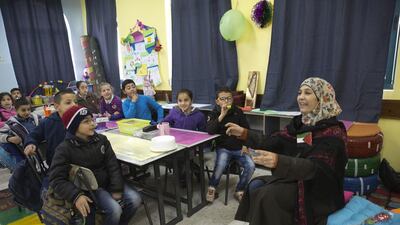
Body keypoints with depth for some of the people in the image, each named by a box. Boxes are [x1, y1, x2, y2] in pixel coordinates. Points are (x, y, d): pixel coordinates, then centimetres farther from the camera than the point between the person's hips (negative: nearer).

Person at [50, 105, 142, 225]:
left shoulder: (101, 139, 0)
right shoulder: (65, 149, -12)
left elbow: (113, 165, -1)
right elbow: (57, 179, -17)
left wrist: (116, 189, -10)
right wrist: (76, 196, -31)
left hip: (108, 182, 5)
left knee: (135, 199, -12)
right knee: (115, 209, -26)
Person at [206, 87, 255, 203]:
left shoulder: (238, 112, 4)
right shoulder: (214, 113, -1)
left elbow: (246, 129, 11)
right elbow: (209, 130, -20)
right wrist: (222, 115, -26)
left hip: (239, 148, 2)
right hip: (223, 148, -2)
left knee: (251, 166, -19)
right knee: (220, 165, -30)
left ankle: (239, 191, 4)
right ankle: (212, 188, -2)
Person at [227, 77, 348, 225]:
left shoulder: (332, 132, -18)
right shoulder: (300, 122, 3)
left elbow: (314, 167, -29)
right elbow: (272, 143, -3)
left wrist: (278, 161, -46)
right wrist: (244, 133, -14)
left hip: (317, 191, -7)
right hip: (295, 179, 7)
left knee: (267, 196, -20)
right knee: (255, 186, -7)